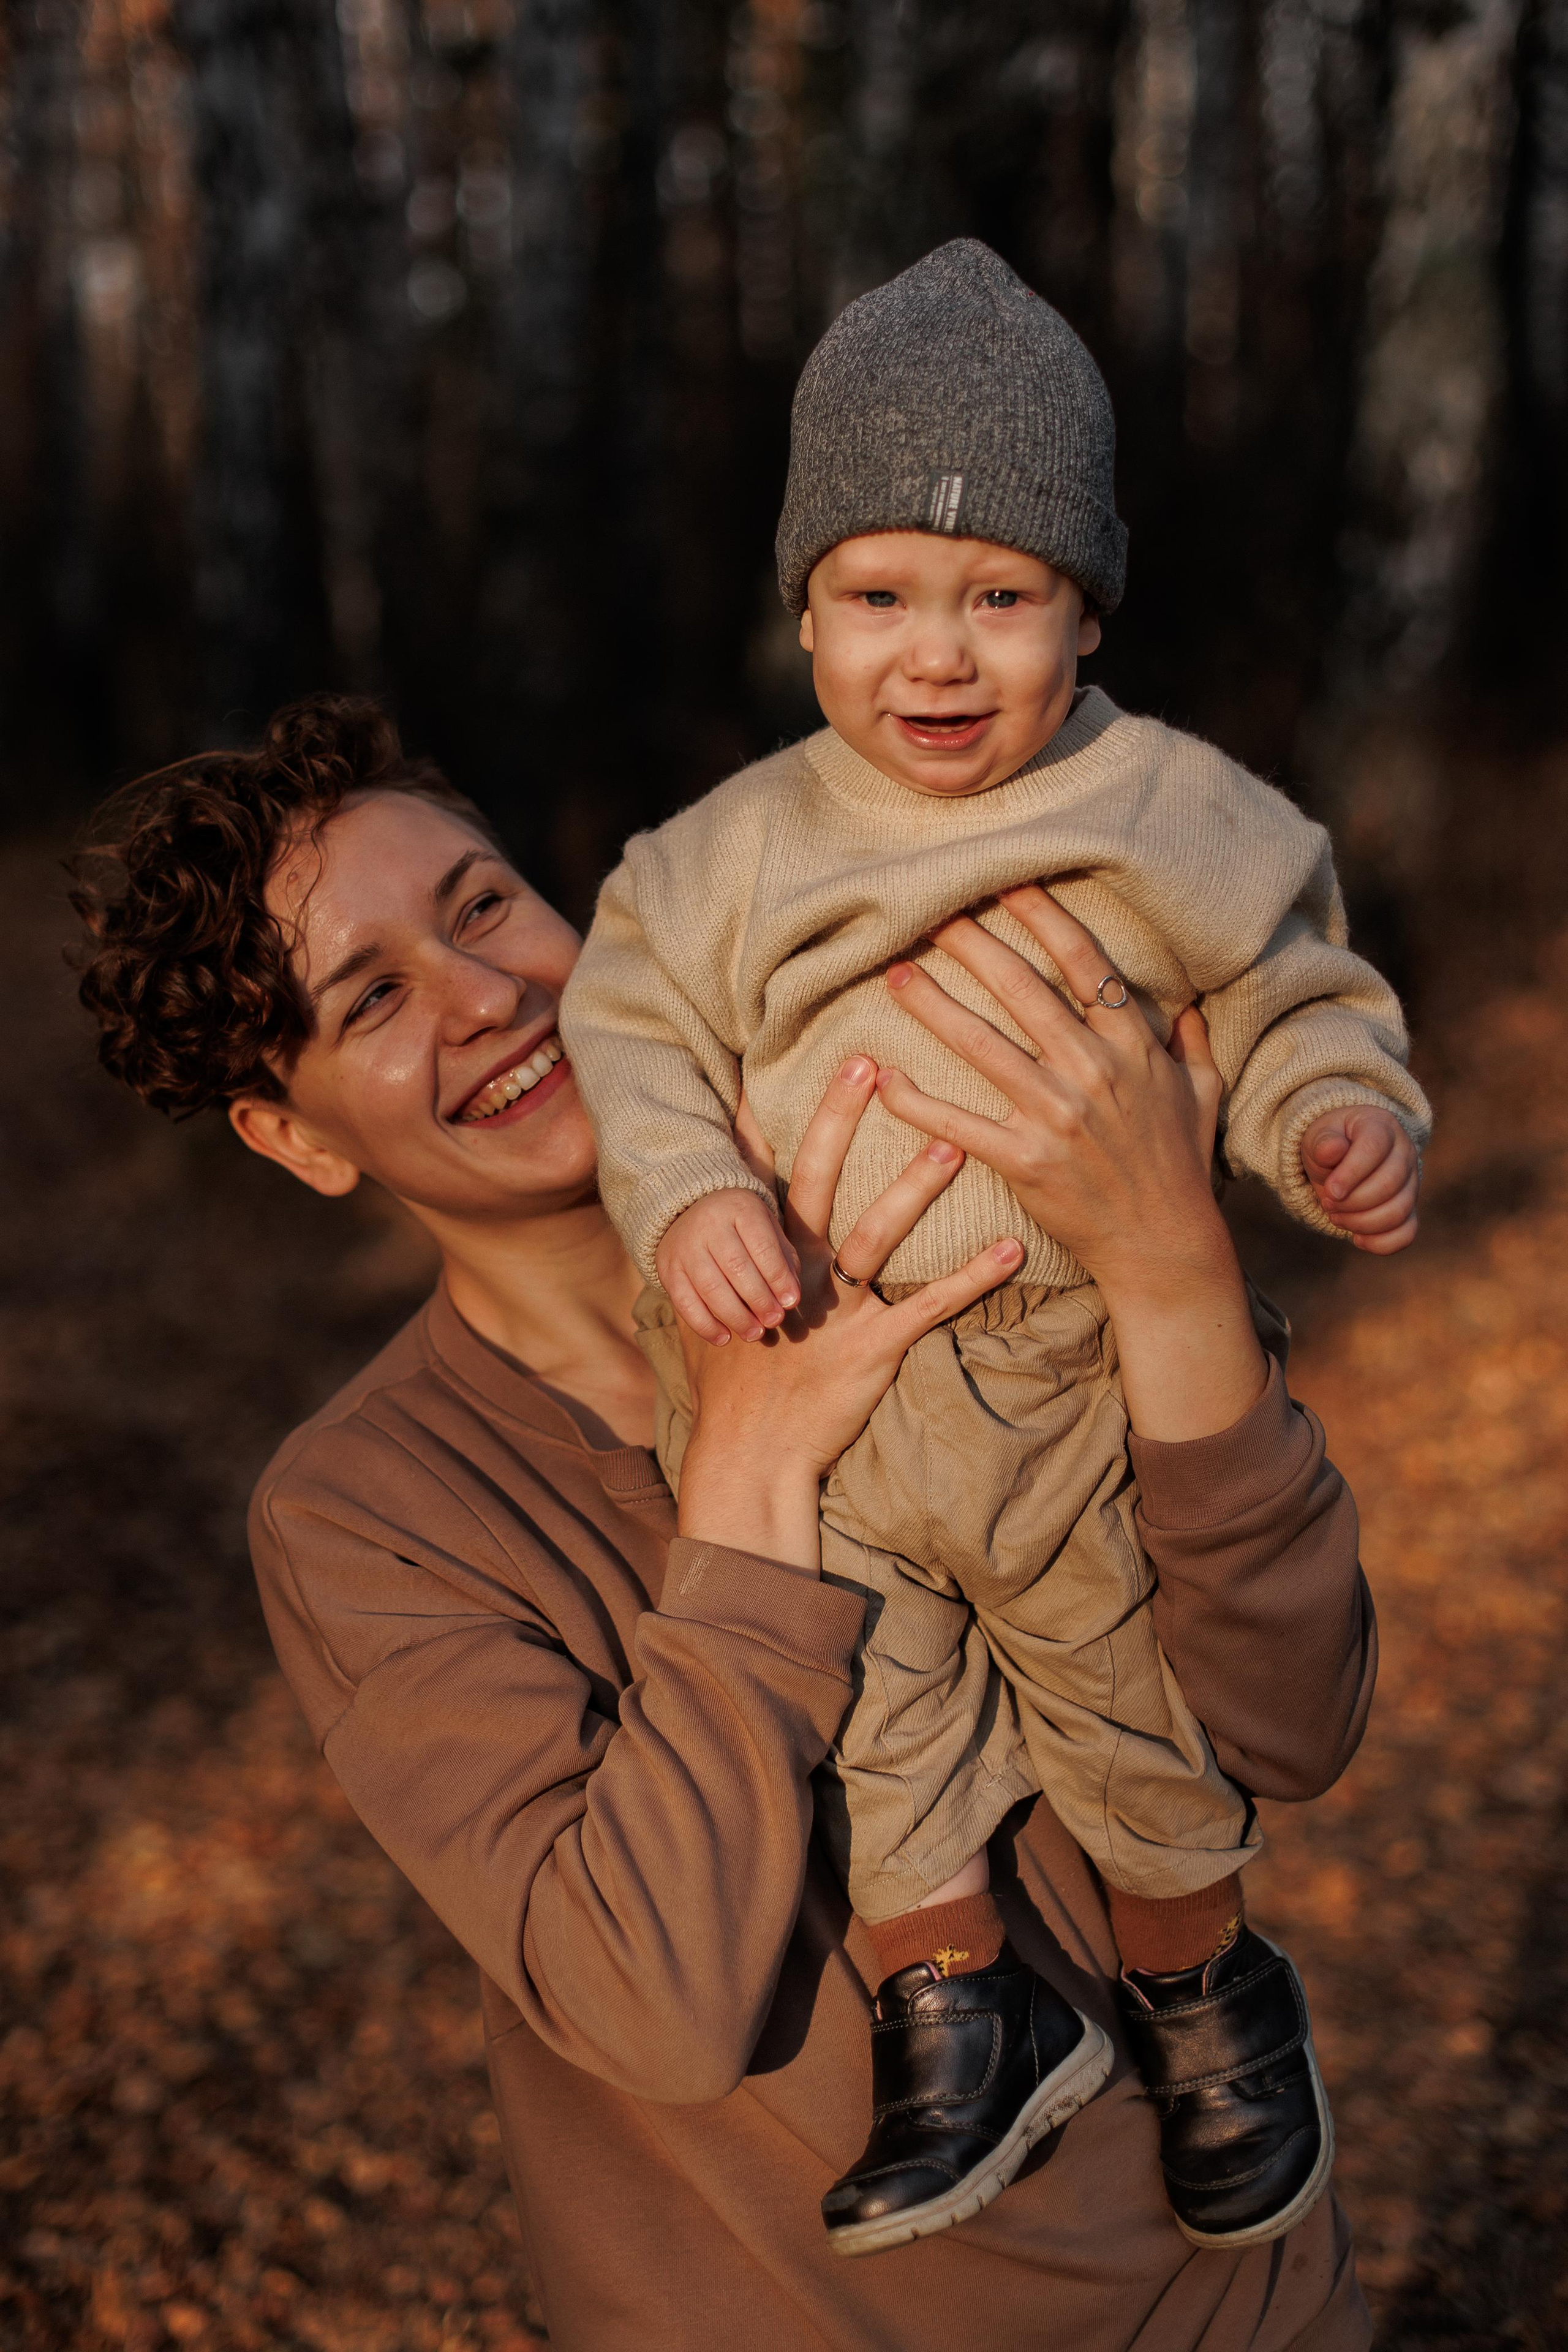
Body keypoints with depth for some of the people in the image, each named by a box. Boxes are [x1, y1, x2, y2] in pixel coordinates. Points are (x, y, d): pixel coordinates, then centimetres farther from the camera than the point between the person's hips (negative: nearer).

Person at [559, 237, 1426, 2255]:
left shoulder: (1176, 822, -8)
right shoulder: (737, 853, -3)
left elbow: (1299, 1006, 0)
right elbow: (637, 1026, 1)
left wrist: (1339, 1119, -20)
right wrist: (682, 1194, -17)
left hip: (1088, 1384, -1)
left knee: (1136, 1703, 15)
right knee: (866, 1709, 9)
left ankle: (1204, 1986, 41)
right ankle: (949, 2010, 32)